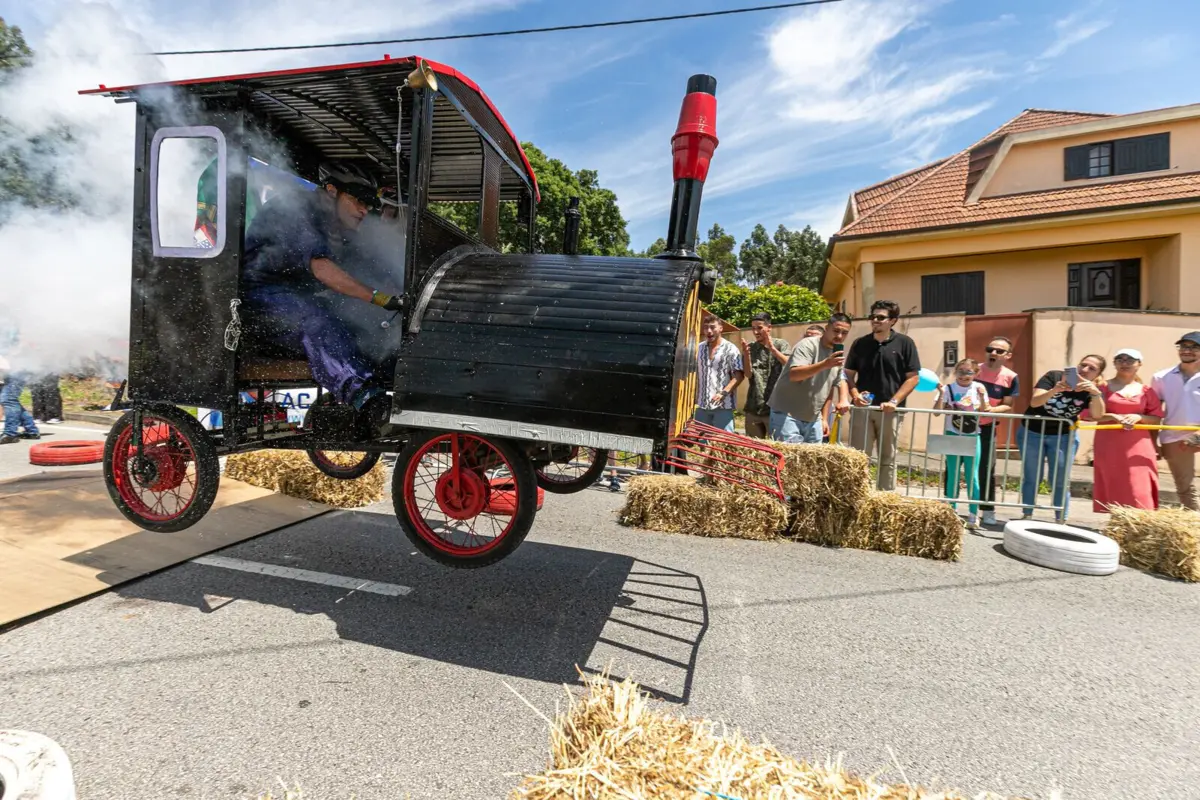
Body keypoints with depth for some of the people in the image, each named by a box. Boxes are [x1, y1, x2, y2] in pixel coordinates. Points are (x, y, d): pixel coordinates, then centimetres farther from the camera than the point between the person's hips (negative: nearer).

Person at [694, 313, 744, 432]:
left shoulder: (730, 349, -4)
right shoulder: (699, 348, 10)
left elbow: (739, 375, -8)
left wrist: (723, 393, -19)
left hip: (723, 405, -5)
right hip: (702, 405, 5)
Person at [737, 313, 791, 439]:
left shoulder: (781, 344, 1)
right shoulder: (750, 347, 8)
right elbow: (748, 374, -1)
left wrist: (772, 348, -26)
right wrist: (746, 353, -16)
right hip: (754, 407, 3)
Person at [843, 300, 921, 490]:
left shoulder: (904, 343, 1)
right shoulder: (860, 343, 7)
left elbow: (913, 377, -1)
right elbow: (849, 374, 10)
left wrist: (895, 401, -12)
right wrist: (855, 394, -8)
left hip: (890, 411, -1)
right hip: (862, 409, 1)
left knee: (887, 459, 9)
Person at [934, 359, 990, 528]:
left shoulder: (979, 388, 0)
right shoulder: (948, 388, -5)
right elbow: (937, 412, -11)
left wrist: (982, 397, -13)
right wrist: (941, 394, -22)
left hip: (973, 437, 1)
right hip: (953, 436, -1)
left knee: (972, 476, 1)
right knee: (952, 475, 6)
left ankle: (973, 514, 10)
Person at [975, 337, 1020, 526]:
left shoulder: (1011, 378, -5)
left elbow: (1008, 407, -5)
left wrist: (989, 410, -24)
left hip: (987, 428, 0)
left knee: (986, 470, 2)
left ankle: (988, 511, 14)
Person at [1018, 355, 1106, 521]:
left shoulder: (1091, 390, -7)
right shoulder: (1054, 376, -13)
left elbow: (1097, 415, -25)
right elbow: (1034, 402, -25)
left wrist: (1096, 393, -41)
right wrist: (1054, 390, -43)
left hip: (1063, 436, 1)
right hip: (1032, 433, -1)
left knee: (1060, 481, 1)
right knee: (1031, 478, 6)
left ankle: (1060, 521, 11)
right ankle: (1026, 516, 17)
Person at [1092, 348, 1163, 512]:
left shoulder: (1147, 391, 10)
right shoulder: (1103, 387, 2)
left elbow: (1157, 419, 9)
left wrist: (1138, 417, -9)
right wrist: (1114, 416, -15)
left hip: (1138, 446, 2)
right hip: (1108, 445, -2)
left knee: (1139, 491, -1)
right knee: (1112, 488, 0)